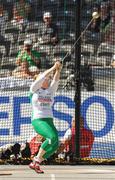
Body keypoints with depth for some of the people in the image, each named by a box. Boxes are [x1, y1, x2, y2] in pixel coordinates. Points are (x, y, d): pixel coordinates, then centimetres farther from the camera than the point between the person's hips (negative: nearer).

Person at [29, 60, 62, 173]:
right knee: (52, 137, -28)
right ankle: (37, 160, -14)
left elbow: (55, 80, 0)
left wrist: (58, 70, -15)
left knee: (55, 144, -10)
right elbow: (43, 76, -9)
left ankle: (35, 163, 5)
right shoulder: (34, 89, 4)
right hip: (37, 120, -6)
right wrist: (53, 68, -12)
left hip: (49, 121, 6)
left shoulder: (51, 91, 16)